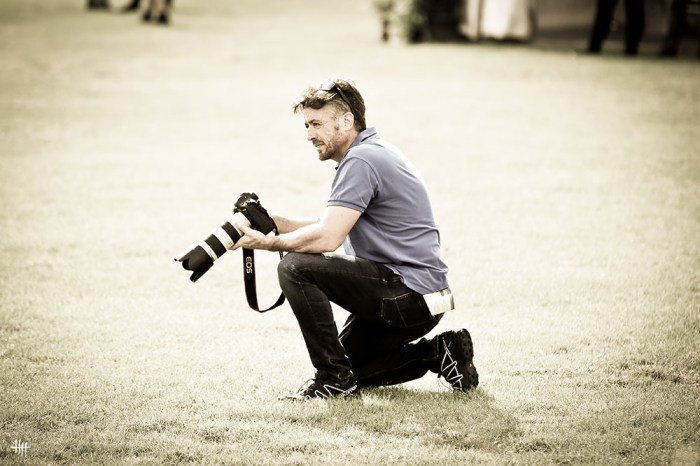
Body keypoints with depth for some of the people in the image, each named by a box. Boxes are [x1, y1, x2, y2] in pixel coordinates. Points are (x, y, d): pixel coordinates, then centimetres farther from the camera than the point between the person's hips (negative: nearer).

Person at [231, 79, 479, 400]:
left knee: (296, 268, -19)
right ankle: (436, 353, 14)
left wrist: (268, 242, -12)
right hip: (416, 298, 11)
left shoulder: (361, 160, -17)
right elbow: (332, 228, 19)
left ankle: (334, 379, -13)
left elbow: (327, 239, -25)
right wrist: (272, 221, 7)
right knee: (346, 369, 19)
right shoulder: (374, 152, 16)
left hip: (409, 295, -11)